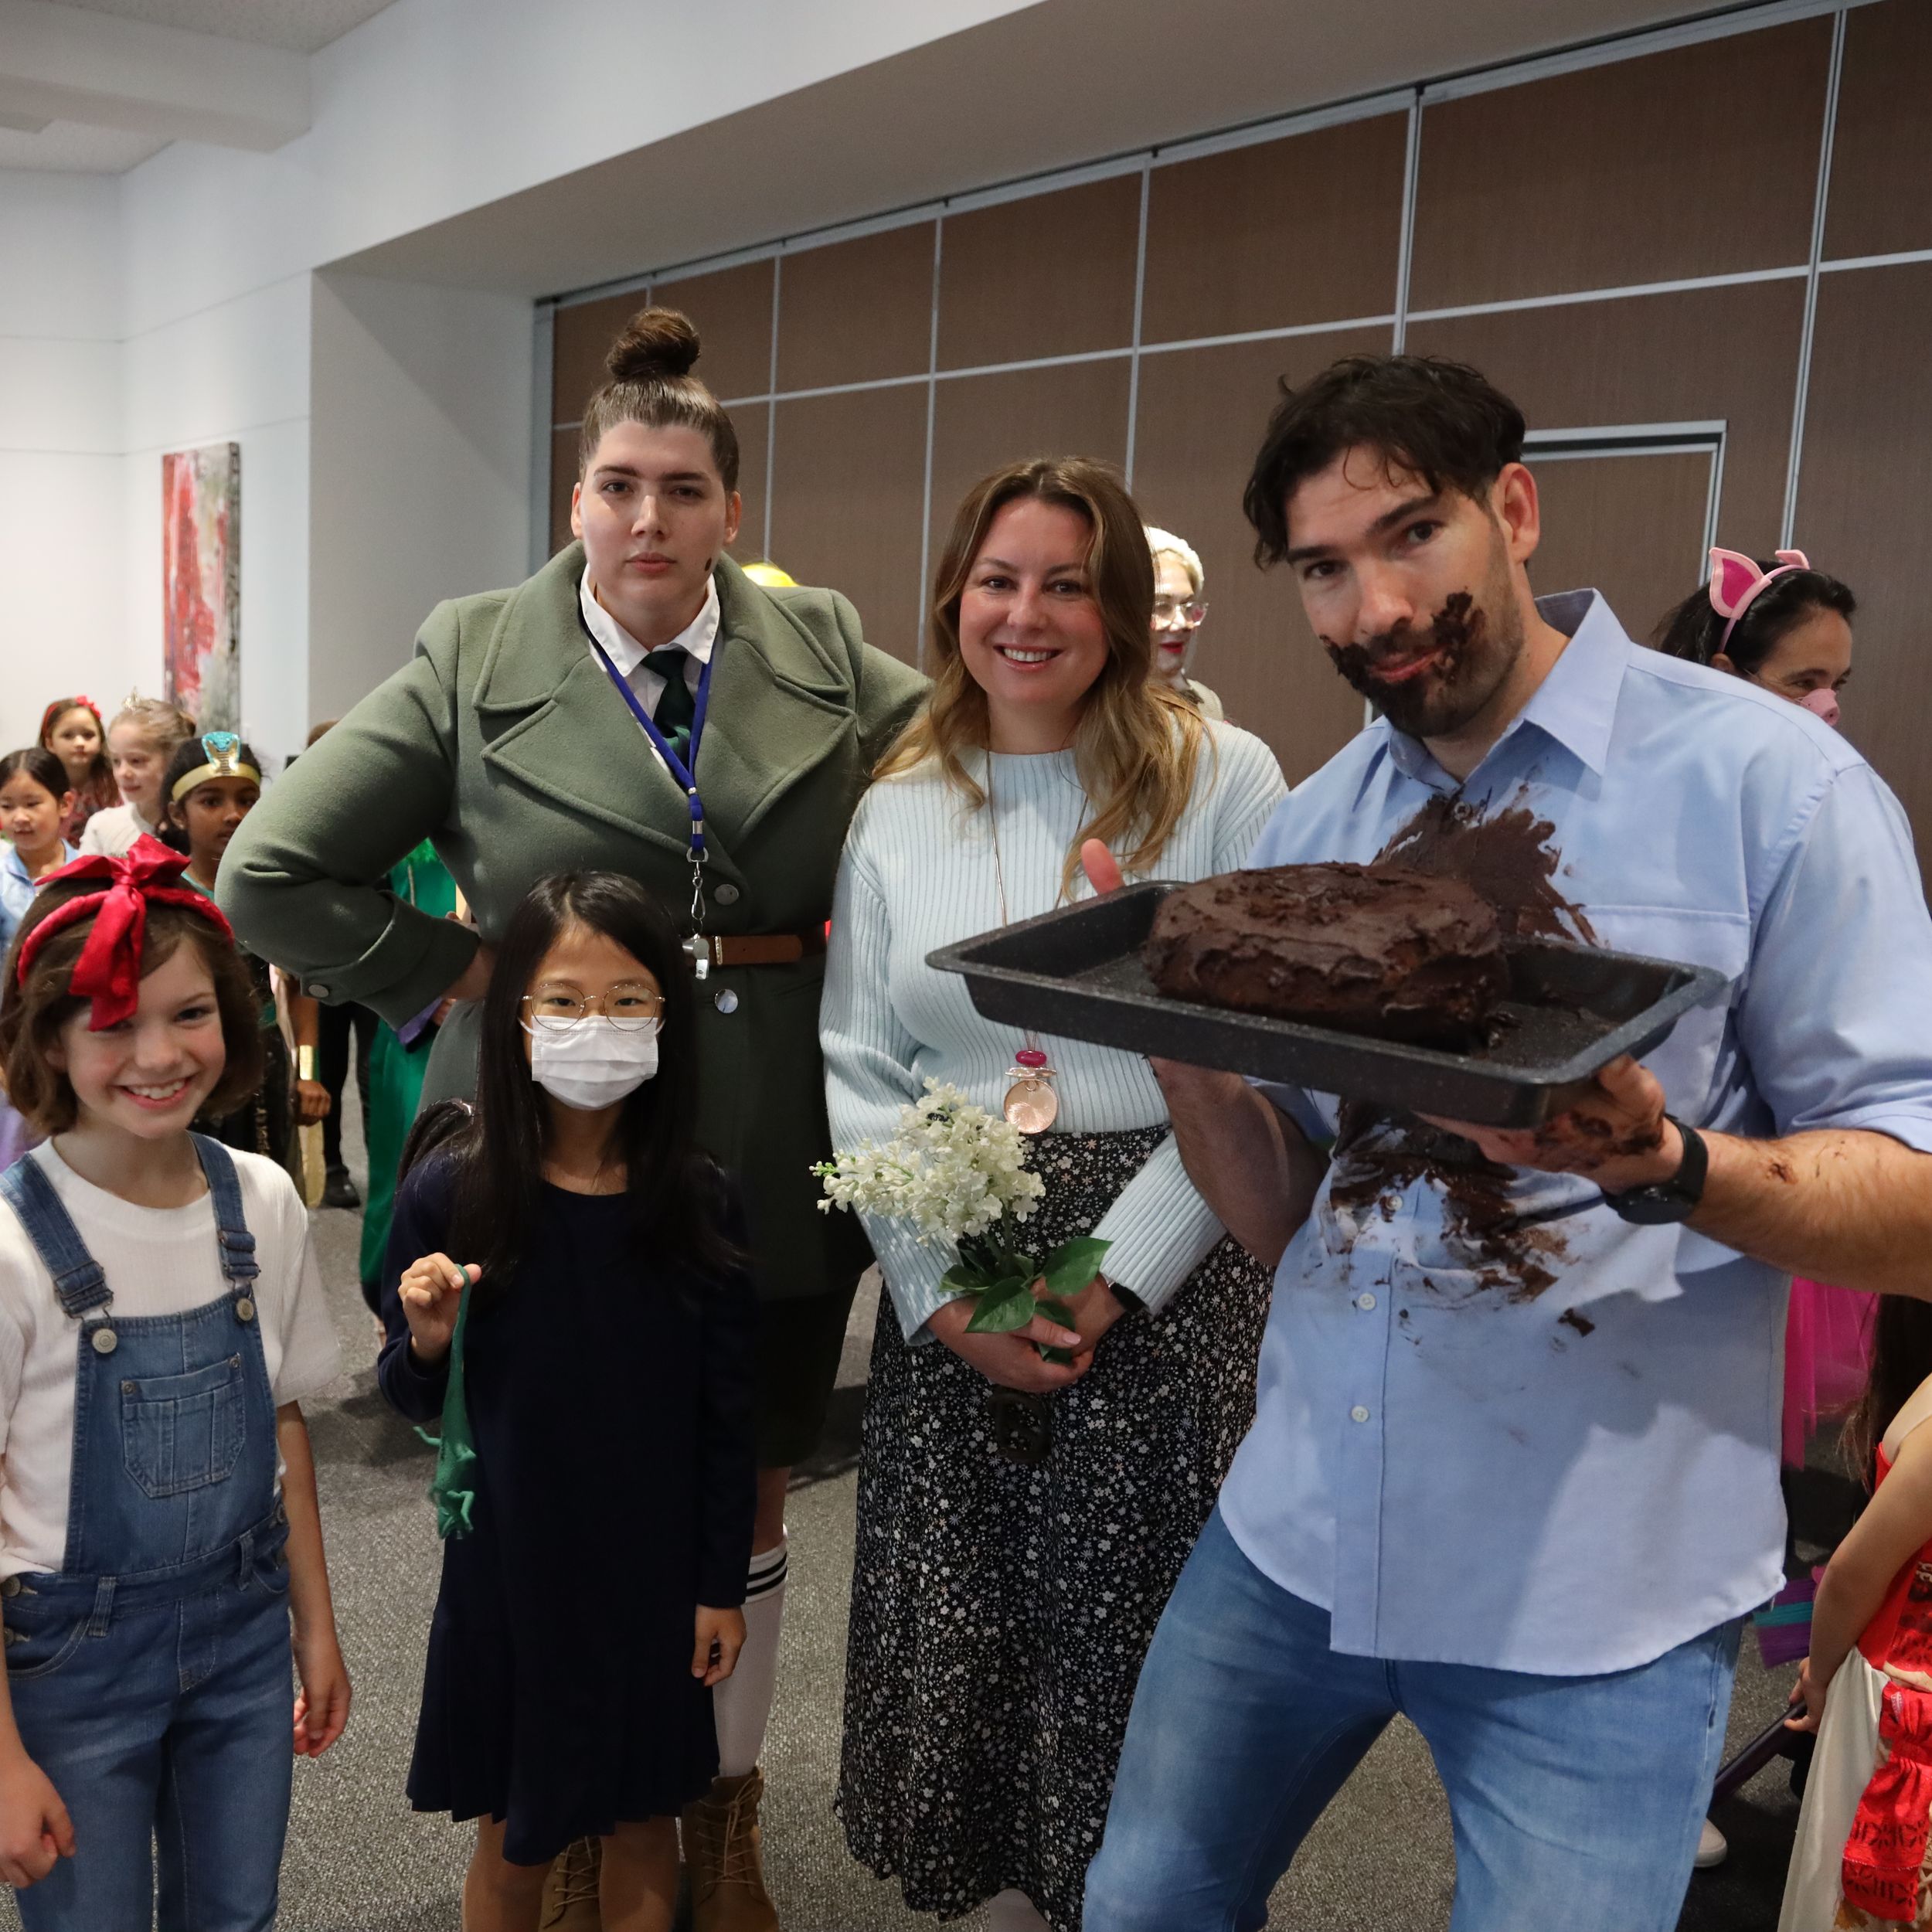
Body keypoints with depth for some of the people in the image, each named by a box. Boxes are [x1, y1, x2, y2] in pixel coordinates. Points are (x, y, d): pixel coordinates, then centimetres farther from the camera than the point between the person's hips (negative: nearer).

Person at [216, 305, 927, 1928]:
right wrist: (454, 974, -7)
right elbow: (274, 875, -3)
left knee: (745, 1492, 16)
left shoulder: (827, 658, 1)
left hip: (772, 1163, 2)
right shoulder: (475, 662, -3)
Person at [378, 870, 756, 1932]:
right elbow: (413, 1399, 0)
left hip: (654, 1575, 1)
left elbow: (726, 1415, -2)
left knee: (644, 1832, 17)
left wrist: (722, 1586, 1)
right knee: (512, 1845, 16)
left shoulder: (697, 1202, -11)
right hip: (508, 1568, 0)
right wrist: (430, 1336, -22)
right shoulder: (452, 1189, -13)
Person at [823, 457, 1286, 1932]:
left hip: (1163, 1282, -3)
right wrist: (943, 1294, -5)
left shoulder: (1222, 779, -4)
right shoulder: (897, 812, 6)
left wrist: (1113, 1269, -13)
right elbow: (859, 1071, 5)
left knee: (1134, 1636, 5)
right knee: (960, 1624, 12)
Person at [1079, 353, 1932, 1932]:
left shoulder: (1768, 781, -11)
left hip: (1597, 1587, -4)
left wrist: (1661, 1164, -32)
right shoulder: (1310, 828, 4)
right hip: (1297, 1527, 5)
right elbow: (1276, 1215, 5)